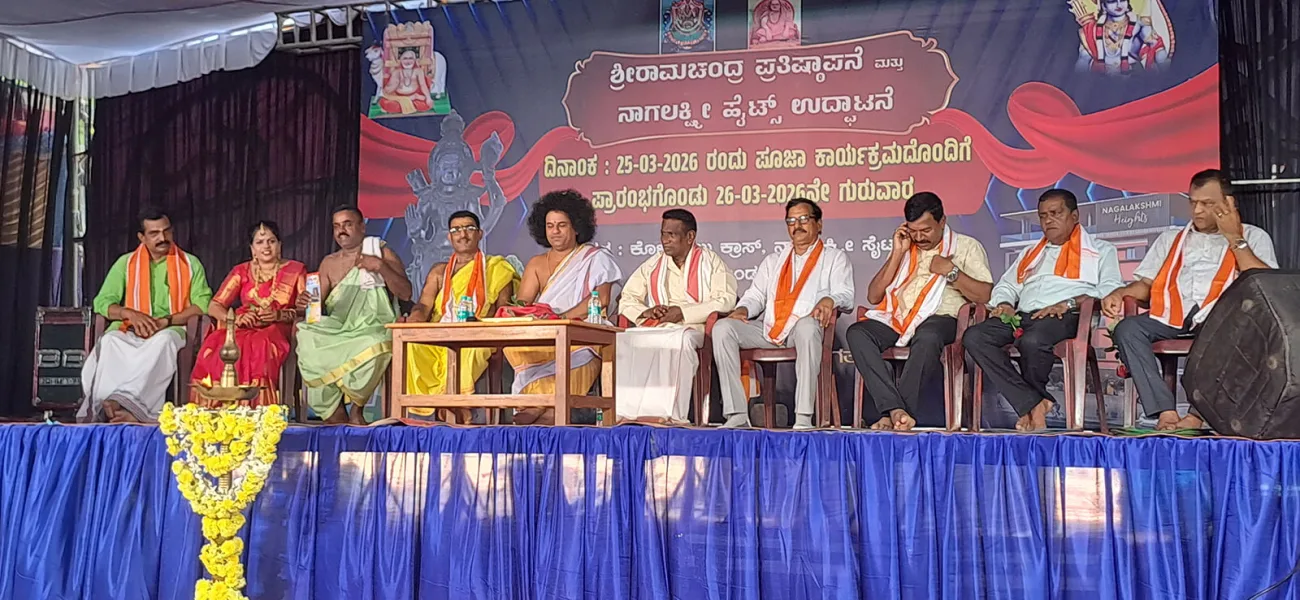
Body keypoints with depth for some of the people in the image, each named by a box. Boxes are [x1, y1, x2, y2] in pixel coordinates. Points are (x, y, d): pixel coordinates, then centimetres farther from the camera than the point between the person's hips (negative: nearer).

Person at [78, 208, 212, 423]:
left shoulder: (190, 264, 13)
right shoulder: (126, 263, 17)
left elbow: (202, 303, 1)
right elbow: (102, 302, 10)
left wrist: (166, 321, -14)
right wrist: (130, 314, -11)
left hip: (172, 330, -2)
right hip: (131, 331, 2)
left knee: (163, 340, -39)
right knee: (110, 341, -33)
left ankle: (123, 402, -47)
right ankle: (135, 409, -46)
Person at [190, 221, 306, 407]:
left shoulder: (295, 270, 14)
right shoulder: (242, 271, 20)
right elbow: (213, 306, 11)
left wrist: (279, 315, -13)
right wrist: (235, 318, -10)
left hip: (277, 329, -2)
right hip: (244, 328, 2)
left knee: (260, 345, -38)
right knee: (216, 346, -32)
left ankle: (254, 411, -35)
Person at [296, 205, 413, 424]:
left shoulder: (382, 254, 10)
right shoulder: (329, 263, 19)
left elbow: (405, 293, -1)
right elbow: (319, 305, 13)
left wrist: (380, 266, -14)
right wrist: (305, 304, -11)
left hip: (374, 329, -3)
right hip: (337, 331, 3)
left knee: (374, 347, -38)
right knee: (309, 344, -29)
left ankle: (357, 408, -12)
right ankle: (337, 417, -19)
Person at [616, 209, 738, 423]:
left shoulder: (710, 262, 11)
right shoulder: (652, 265, 24)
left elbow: (726, 301, -3)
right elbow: (626, 300, 23)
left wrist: (683, 312, -11)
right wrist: (645, 312, -1)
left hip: (693, 329, -4)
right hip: (655, 329, 4)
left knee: (680, 340, -40)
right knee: (624, 339, -28)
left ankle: (666, 413, -43)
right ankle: (627, 411, -35)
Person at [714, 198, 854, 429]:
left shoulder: (835, 258, 18)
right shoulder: (773, 261, 30)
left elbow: (846, 295, 3)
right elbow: (756, 295, 23)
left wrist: (829, 300, -22)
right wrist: (743, 309, -1)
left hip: (804, 330, -4)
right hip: (768, 331, 4)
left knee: (807, 325, -41)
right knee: (722, 327, -22)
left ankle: (803, 417, -41)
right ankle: (737, 415, -28)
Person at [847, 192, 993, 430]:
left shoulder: (966, 246, 14)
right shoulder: (904, 249, 26)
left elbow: (985, 296, 1)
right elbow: (873, 297, 15)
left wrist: (951, 270, -6)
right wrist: (897, 253, 9)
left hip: (939, 318, -4)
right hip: (896, 318, 4)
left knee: (927, 337, -41)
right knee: (856, 333, -28)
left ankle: (894, 413, -38)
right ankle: (895, 409, -39)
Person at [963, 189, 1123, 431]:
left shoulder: (1100, 250, 18)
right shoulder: (1030, 253, 36)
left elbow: (1111, 290, 1)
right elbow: (1006, 286, 31)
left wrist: (1068, 304, -15)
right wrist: (1004, 304, 5)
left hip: (1065, 318, -5)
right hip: (1022, 316, 5)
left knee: (1032, 340, -40)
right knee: (974, 337, -24)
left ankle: (1036, 397, -9)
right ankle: (1032, 404, -25)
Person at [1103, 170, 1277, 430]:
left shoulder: (1253, 237, 18)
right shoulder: (1170, 239, 28)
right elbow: (1145, 284, 20)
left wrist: (1234, 238, 1)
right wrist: (1119, 293, -2)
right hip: (1172, 318, 3)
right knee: (1127, 328, -28)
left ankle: (1198, 414, -35)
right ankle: (1166, 412, -35)